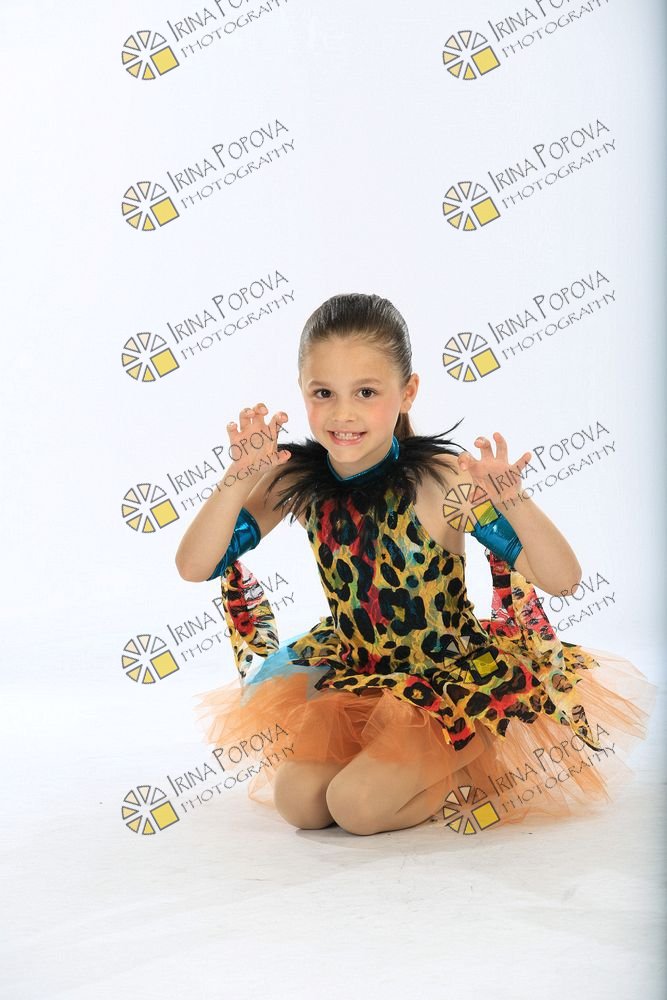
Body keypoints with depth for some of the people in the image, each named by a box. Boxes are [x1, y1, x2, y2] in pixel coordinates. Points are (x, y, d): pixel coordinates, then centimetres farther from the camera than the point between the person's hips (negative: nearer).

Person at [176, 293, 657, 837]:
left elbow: (563, 580, -26)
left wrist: (515, 502, -45)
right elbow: (194, 567, -14)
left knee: (358, 805, -21)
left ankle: (476, 771, 6)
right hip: (352, 672, 5)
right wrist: (239, 480, -29)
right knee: (298, 800, -13)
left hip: (448, 673, -4)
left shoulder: (443, 481, -22)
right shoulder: (296, 480, -11)